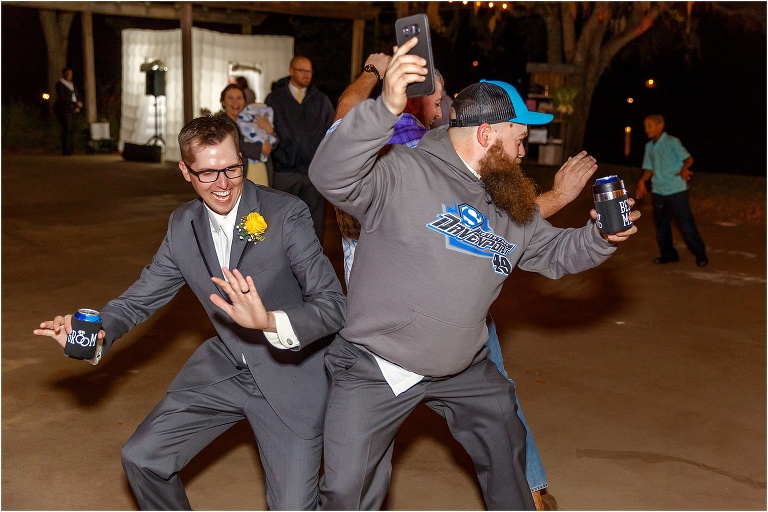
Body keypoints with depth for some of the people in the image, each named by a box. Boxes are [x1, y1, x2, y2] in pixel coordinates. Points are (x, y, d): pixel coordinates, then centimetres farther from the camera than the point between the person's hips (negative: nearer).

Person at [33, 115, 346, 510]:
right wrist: (96, 331, -14)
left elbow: (333, 305, -24)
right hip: (225, 368, 5)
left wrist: (269, 321, -44)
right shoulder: (184, 224, -1)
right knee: (142, 457, 6)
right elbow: (143, 296, 7)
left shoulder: (287, 214, -20)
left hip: (290, 372, -5)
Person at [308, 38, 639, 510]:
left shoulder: (508, 203, 7)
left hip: (463, 365, 7)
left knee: (506, 444, 25)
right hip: (377, 367, -7)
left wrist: (601, 237, -4)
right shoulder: (404, 173, -18)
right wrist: (386, 108, -47)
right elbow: (332, 177, -33)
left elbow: (554, 252, 17)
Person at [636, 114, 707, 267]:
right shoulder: (649, 146, 12)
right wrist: (642, 181, -1)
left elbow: (688, 158, -13)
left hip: (677, 190, -6)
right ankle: (668, 254, 21)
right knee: (661, 225, 9)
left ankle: (700, 254, 5)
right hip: (658, 192, 6)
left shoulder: (672, 142, -7)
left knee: (686, 223, -5)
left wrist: (684, 168, -34)